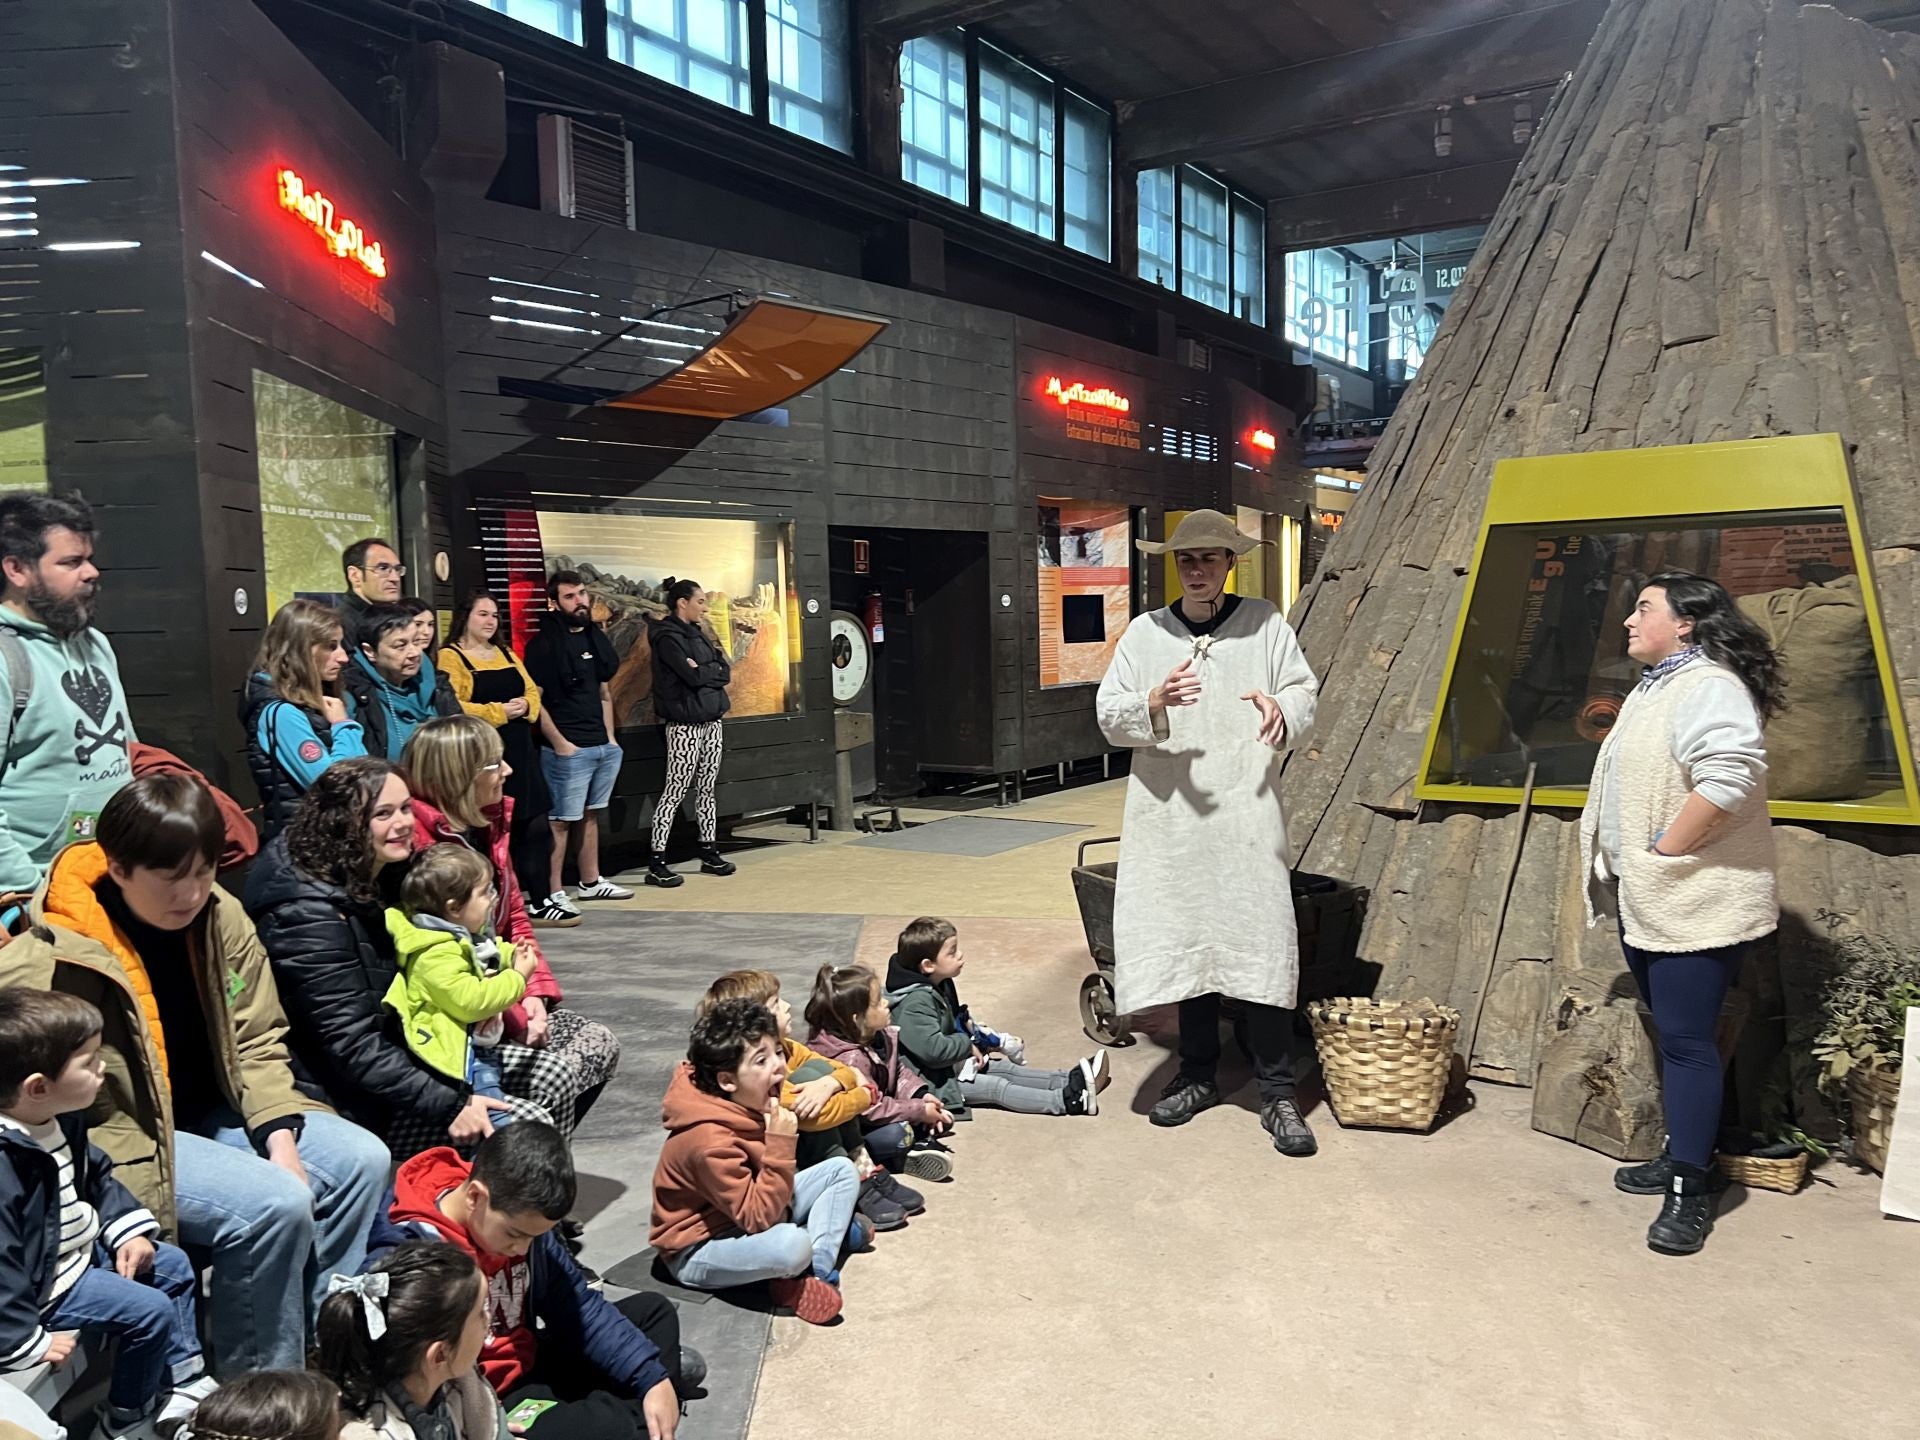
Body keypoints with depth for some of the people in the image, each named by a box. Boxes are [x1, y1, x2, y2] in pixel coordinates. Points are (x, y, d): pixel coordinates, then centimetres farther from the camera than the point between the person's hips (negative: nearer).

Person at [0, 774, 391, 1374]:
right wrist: (144, 1199, -22)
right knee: (276, 1203, -25)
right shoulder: (53, 962, -22)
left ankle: (318, 1344, 7)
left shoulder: (218, 916, -5)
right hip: (129, 1140, -7)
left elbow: (258, 1040, 2)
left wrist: (281, 1137, -10)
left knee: (361, 1158, -8)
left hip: (213, 1114, 7)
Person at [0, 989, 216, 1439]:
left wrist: (129, 1229, 3)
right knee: (150, 1312, -10)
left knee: (174, 1266, 16)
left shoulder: (62, 1117, -5)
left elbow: (96, 1175, 12)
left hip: (83, 1246, 10)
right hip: (45, 1281, -10)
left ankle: (185, 1384, 27)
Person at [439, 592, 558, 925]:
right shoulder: (450, 657, -4)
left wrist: (525, 706, -5)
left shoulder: (507, 654, 19)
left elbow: (532, 692, 17)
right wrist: (499, 712, -18)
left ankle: (540, 902, 12)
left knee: (536, 825, 4)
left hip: (520, 751, 7)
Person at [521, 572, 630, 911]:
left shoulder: (596, 638, 13)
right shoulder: (544, 644, -9)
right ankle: (553, 893, -1)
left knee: (591, 815, 15)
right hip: (568, 750, -7)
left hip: (602, 746, 7)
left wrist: (610, 737, 14)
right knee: (561, 820, -5)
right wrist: (560, 743, -14)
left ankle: (591, 882, 25)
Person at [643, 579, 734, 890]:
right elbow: (693, 676, -21)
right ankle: (657, 863, -3)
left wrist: (704, 670, -9)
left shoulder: (698, 633, 14)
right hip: (685, 725, -8)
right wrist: (714, 670, -4)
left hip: (710, 720, 8)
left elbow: (725, 671, 7)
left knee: (707, 788, 11)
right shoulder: (668, 637, -10)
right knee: (675, 790, -7)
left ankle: (710, 853, 19)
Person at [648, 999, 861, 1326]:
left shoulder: (749, 1102, -9)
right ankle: (832, 1227, -4)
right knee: (792, 1245, -39)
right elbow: (757, 1218, -33)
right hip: (698, 1250, -9)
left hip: (751, 1214, 9)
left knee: (842, 1170, 3)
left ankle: (817, 1268, -11)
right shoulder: (711, 1141, -33)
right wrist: (780, 1145, -36)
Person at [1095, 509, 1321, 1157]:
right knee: (1186, 943, 10)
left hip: (1247, 810, -2)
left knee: (1263, 946, -5)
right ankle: (1197, 1075, 25)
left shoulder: (1265, 623, 6)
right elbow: (1108, 715, 4)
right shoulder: (1144, 633, 9)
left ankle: (1278, 1095, 5)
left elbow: (1304, 694, 4)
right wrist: (1154, 703, -17)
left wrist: (1282, 709, -19)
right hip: (1171, 814, 2)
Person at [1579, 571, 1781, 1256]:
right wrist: (1626, 866, 15)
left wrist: (1660, 854, -21)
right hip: (1647, 898, 10)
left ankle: (1690, 1190, 2)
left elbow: (1725, 782, -30)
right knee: (1670, 1033, 17)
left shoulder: (1708, 687, -16)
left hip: (1694, 901, -10)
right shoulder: (1654, 686, 16)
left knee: (1686, 1039, -6)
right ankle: (1681, 1155, 29)